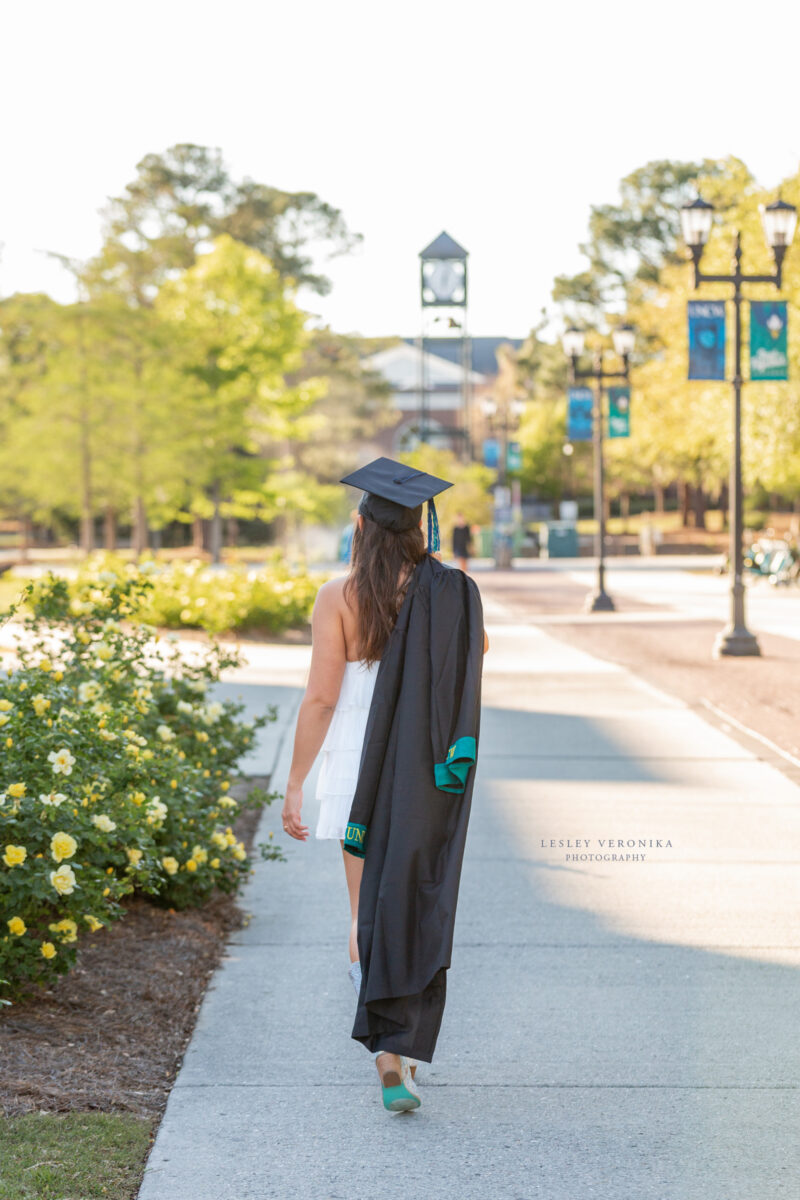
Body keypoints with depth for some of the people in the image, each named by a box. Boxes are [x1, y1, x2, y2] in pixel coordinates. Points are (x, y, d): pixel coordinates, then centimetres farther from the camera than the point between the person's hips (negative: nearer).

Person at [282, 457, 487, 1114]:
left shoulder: (340, 596, -9)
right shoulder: (451, 591, -2)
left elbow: (321, 697, -12)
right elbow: (480, 646, 20)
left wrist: (294, 783, -6)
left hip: (360, 771, -1)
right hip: (434, 775, 2)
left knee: (369, 911, 10)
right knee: (419, 908, 13)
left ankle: (389, 1050, -3)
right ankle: (404, 1051, 11)